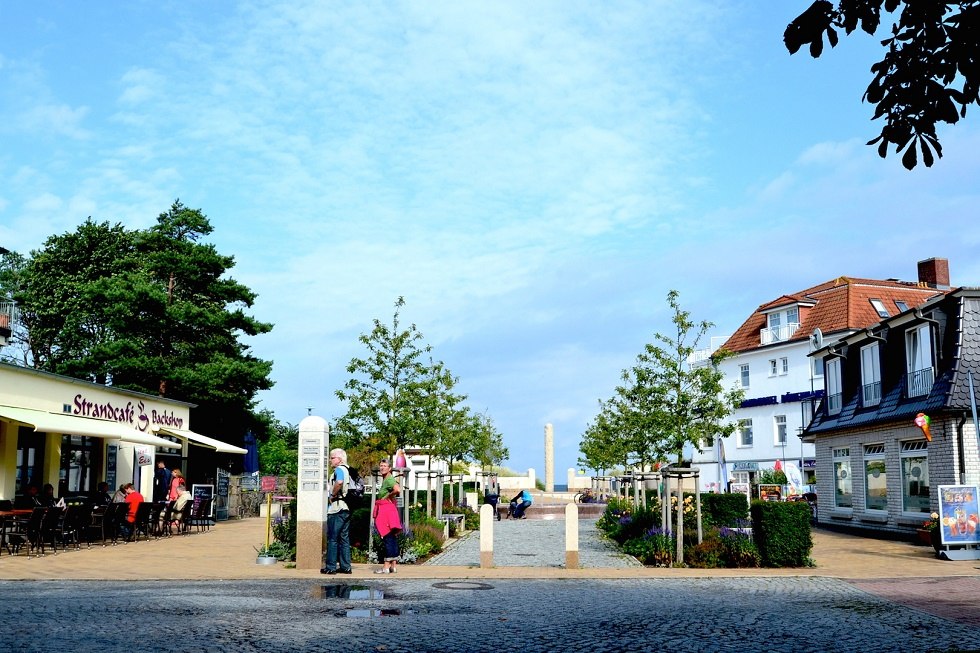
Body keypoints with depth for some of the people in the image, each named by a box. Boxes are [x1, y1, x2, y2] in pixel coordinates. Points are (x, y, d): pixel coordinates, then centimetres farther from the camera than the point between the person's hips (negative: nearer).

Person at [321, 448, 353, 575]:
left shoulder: (339, 469, -11)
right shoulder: (348, 470, 17)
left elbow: (339, 482, -32)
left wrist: (332, 495, -18)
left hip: (336, 508, -9)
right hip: (346, 508, 9)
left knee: (332, 538, -4)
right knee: (344, 538, 11)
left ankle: (331, 567, -2)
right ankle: (345, 566, 11)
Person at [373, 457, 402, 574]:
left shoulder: (389, 479, -13)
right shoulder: (385, 479, 16)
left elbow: (398, 490, -30)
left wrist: (387, 496, -15)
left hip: (387, 511, -10)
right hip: (384, 511, 10)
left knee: (388, 538, -9)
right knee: (392, 538, 10)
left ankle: (386, 566, -10)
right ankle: (393, 565, 13)